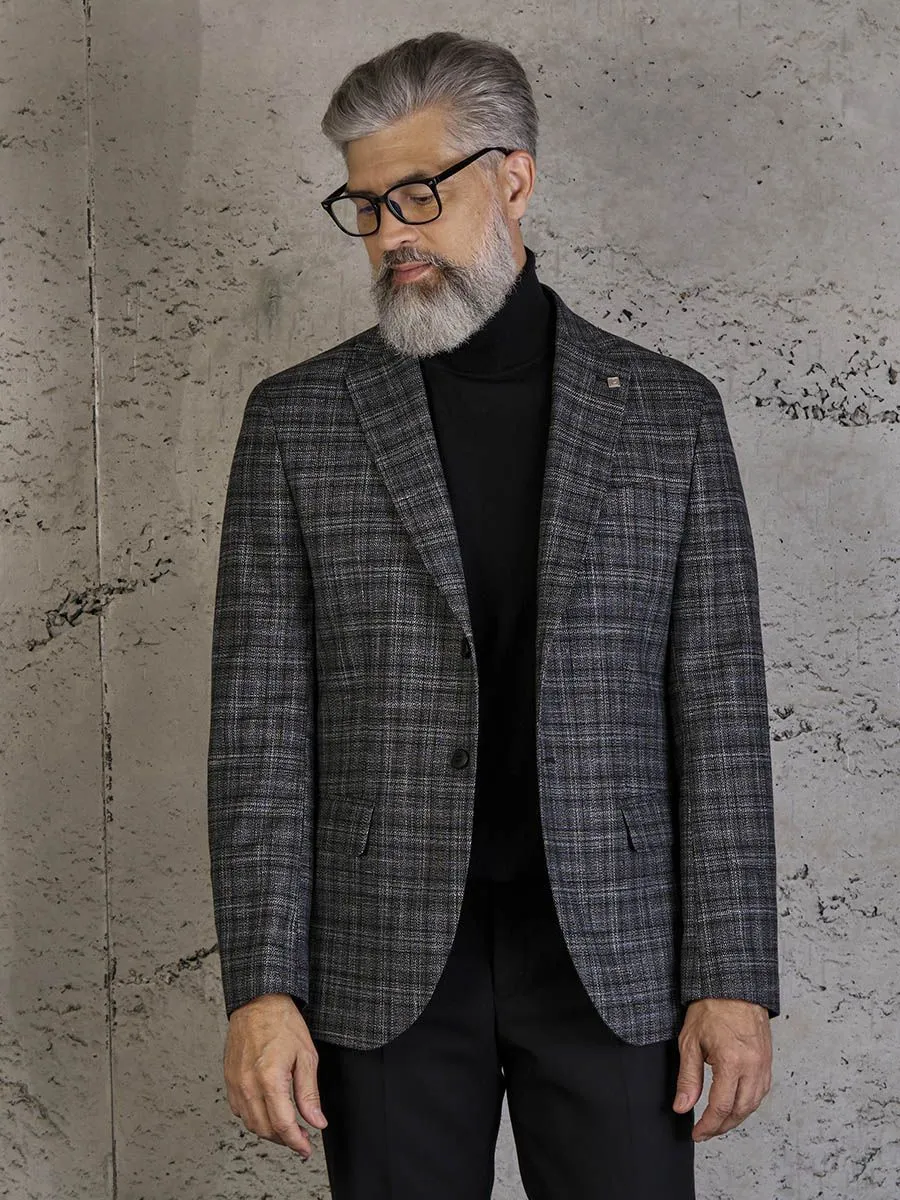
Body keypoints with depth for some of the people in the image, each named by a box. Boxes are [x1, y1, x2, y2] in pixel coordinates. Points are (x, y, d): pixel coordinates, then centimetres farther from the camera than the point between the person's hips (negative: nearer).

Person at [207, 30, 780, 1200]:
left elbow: (719, 713, 2)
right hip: (385, 968, 0)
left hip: (615, 961, 0)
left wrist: (733, 976, -3)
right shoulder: (299, 420, 3)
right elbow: (261, 721, 0)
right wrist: (262, 983, -7)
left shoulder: (671, 412, 3)